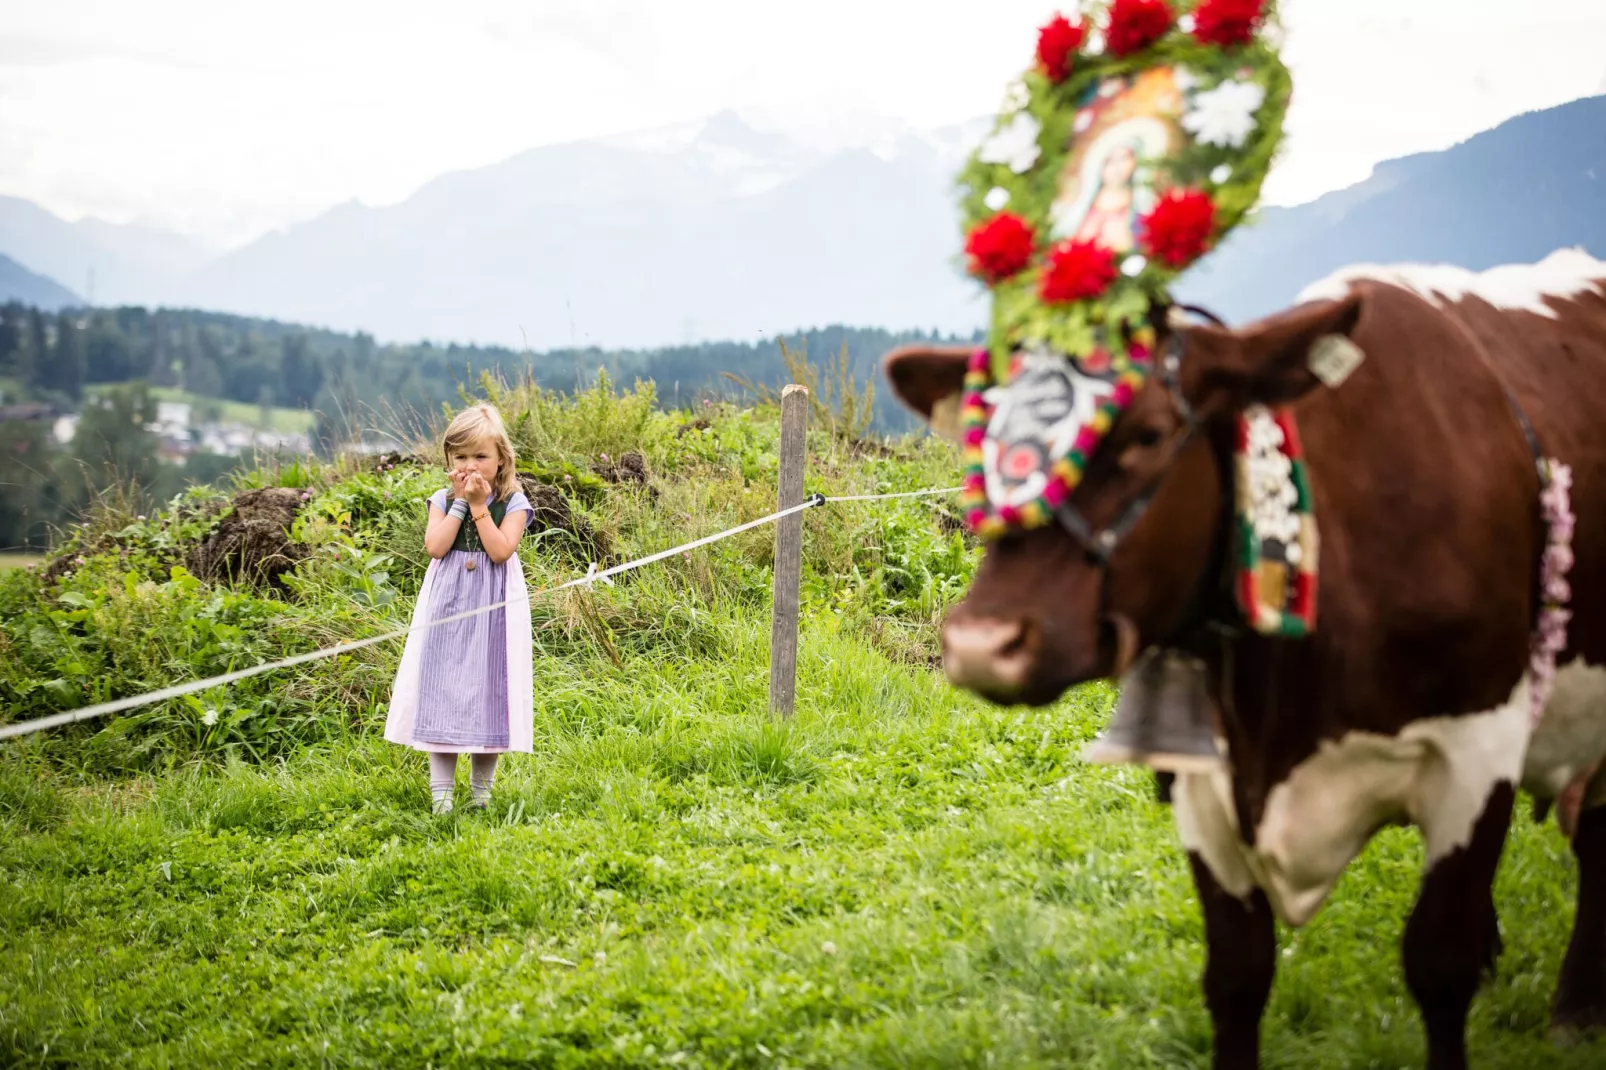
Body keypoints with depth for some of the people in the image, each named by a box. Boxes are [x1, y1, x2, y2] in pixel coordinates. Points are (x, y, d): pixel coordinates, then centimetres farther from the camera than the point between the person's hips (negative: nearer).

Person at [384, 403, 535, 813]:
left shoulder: (513, 502, -2)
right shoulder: (442, 500, 4)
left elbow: (500, 551, -16)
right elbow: (436, 547, -11)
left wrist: (479, 506, -16)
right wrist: (460, 503, -12)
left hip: (492, 608, -1)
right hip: (448, 604, 2)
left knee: (488, 686, 3)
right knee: (443, 688, -1)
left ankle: (482, 786, 16)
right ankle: (441, 790, 4)